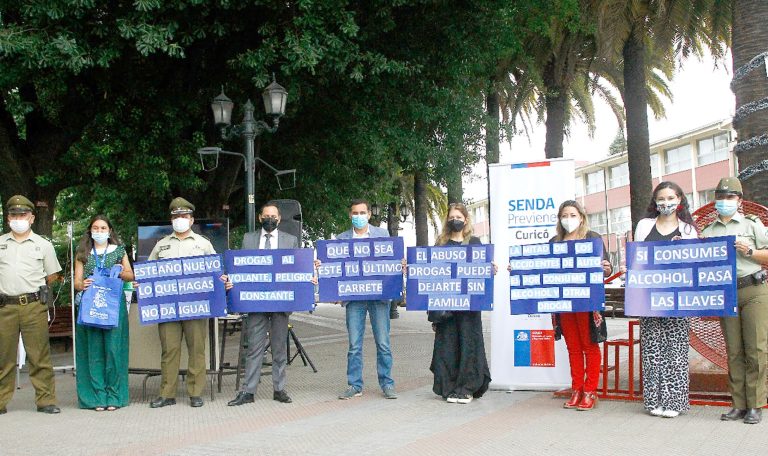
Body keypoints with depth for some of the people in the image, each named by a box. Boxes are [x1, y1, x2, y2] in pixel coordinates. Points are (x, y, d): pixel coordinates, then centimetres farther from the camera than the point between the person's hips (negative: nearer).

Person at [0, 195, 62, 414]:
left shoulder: (43, 245, 9)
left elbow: (52, 276, 15)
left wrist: (33, 289, 11)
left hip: (34, 306, -1)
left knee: (39, 355, -2)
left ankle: (46, 400, 2)